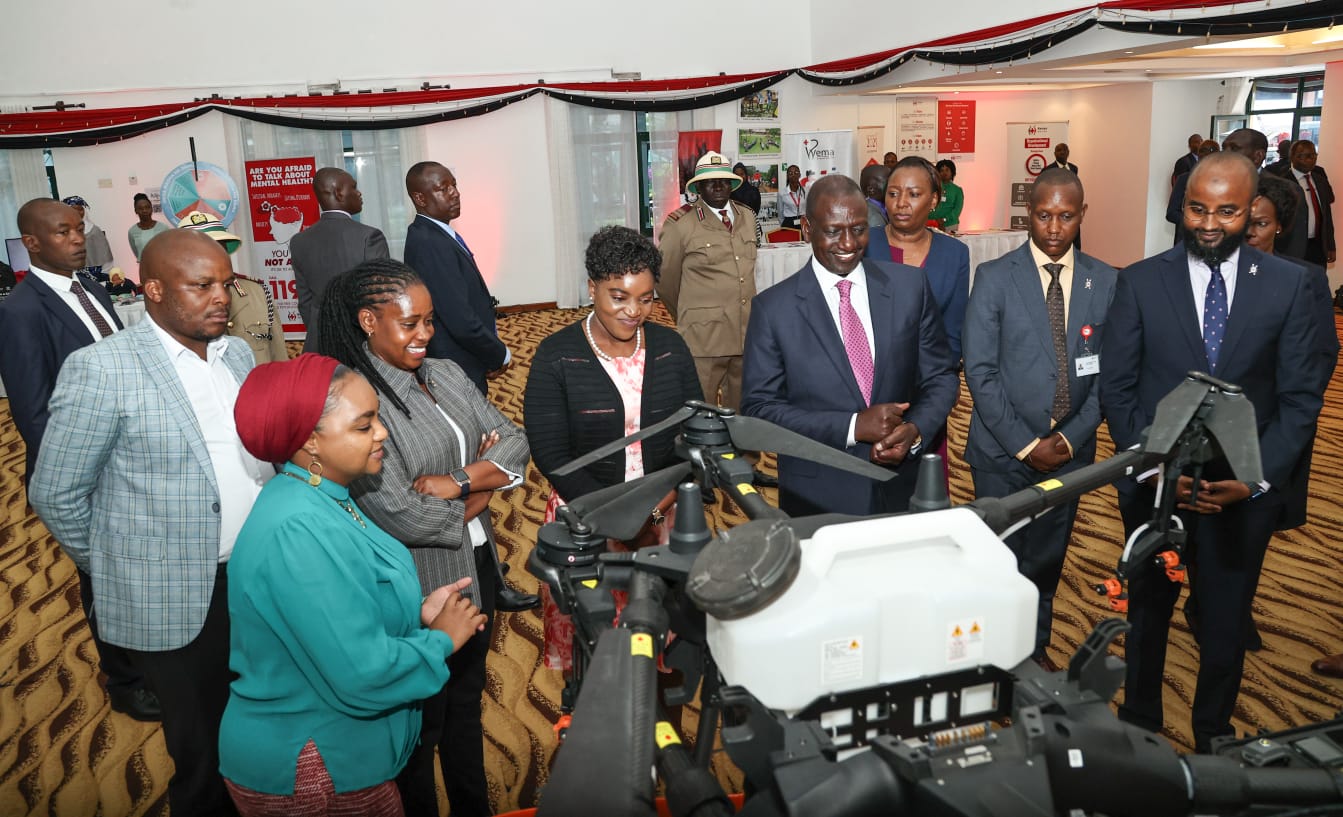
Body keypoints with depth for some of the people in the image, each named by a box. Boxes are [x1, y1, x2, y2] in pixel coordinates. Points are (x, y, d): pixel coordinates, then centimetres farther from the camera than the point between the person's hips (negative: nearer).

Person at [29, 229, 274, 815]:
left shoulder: (237, 354, 6)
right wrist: (120, 571, 3)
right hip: (176, 603, -5)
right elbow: (56, 496, -6)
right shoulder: (100, 369, -13)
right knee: (206, 764, 10)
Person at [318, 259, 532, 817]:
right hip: (421, 590, -7)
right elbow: (402, 516, -26)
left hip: (477, 572, 7)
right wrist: (483, 489, -10)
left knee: (467, 705, 27)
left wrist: (457, 482, -20)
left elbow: (515, 446, -2)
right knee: (422, 726, 16)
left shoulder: (446, 373, 1)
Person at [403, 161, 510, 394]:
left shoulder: (432, 234, 8)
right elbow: (461, 322, -25)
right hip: (458, 371, -9)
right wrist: (501, 356, -10)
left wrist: (491, 355, 5)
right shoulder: (430, 245, -22)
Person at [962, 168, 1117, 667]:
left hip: (1070, 451, 3)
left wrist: (1069, 439, -8)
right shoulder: (994, 278, -7)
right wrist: (1026, 444, -13)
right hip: (1003, 452, -3)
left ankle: (1035, 650, 36)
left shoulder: (1106, 283, 2)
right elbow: (980, 371, -10)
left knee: (1047, 561, 16)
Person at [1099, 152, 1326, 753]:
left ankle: (1213, 742, 37)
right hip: (1154, 484, 0)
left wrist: (1257, 477, -13)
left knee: (1226, 625, 14)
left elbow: (1301, 397, -2)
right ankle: (1138, 729, 38)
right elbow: (1116, 388, -4)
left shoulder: (1287, 285, -3)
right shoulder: (1140, 282, -4)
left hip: (1245, 489, 0)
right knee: (1147, 614, 17)